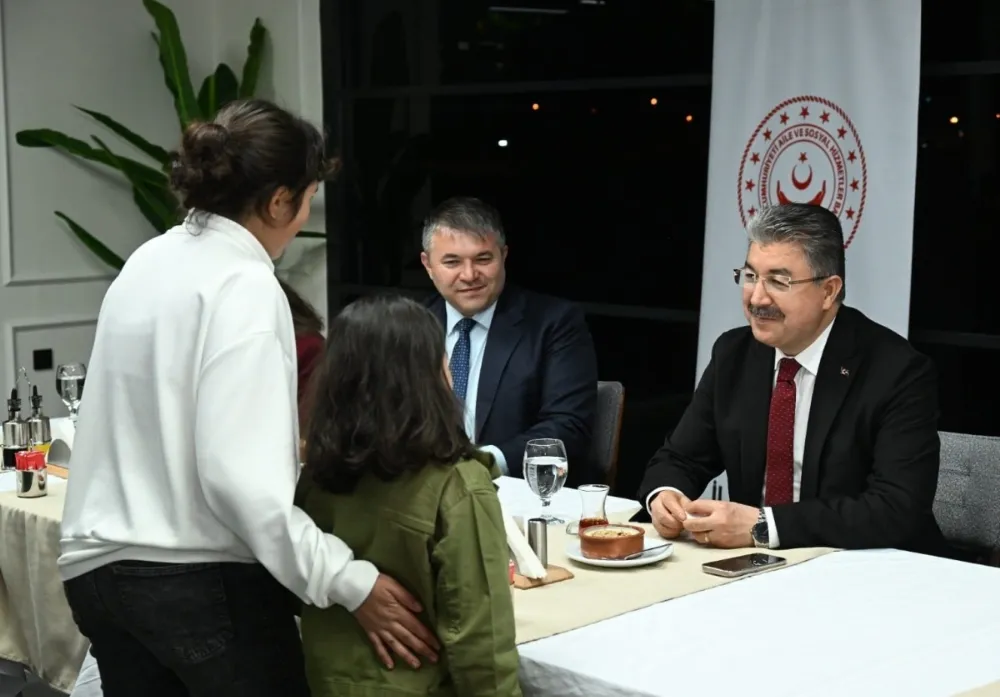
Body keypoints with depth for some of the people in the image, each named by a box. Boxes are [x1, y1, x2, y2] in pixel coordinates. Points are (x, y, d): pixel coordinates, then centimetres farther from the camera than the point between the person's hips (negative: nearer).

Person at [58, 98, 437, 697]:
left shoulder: (149, 263, 7)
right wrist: (350, 581, -21)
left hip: (99, 564, 8)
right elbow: (239, 476, -24)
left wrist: (288, 448, 33)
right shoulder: (245, 285, -16)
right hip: (203, 578, -8)